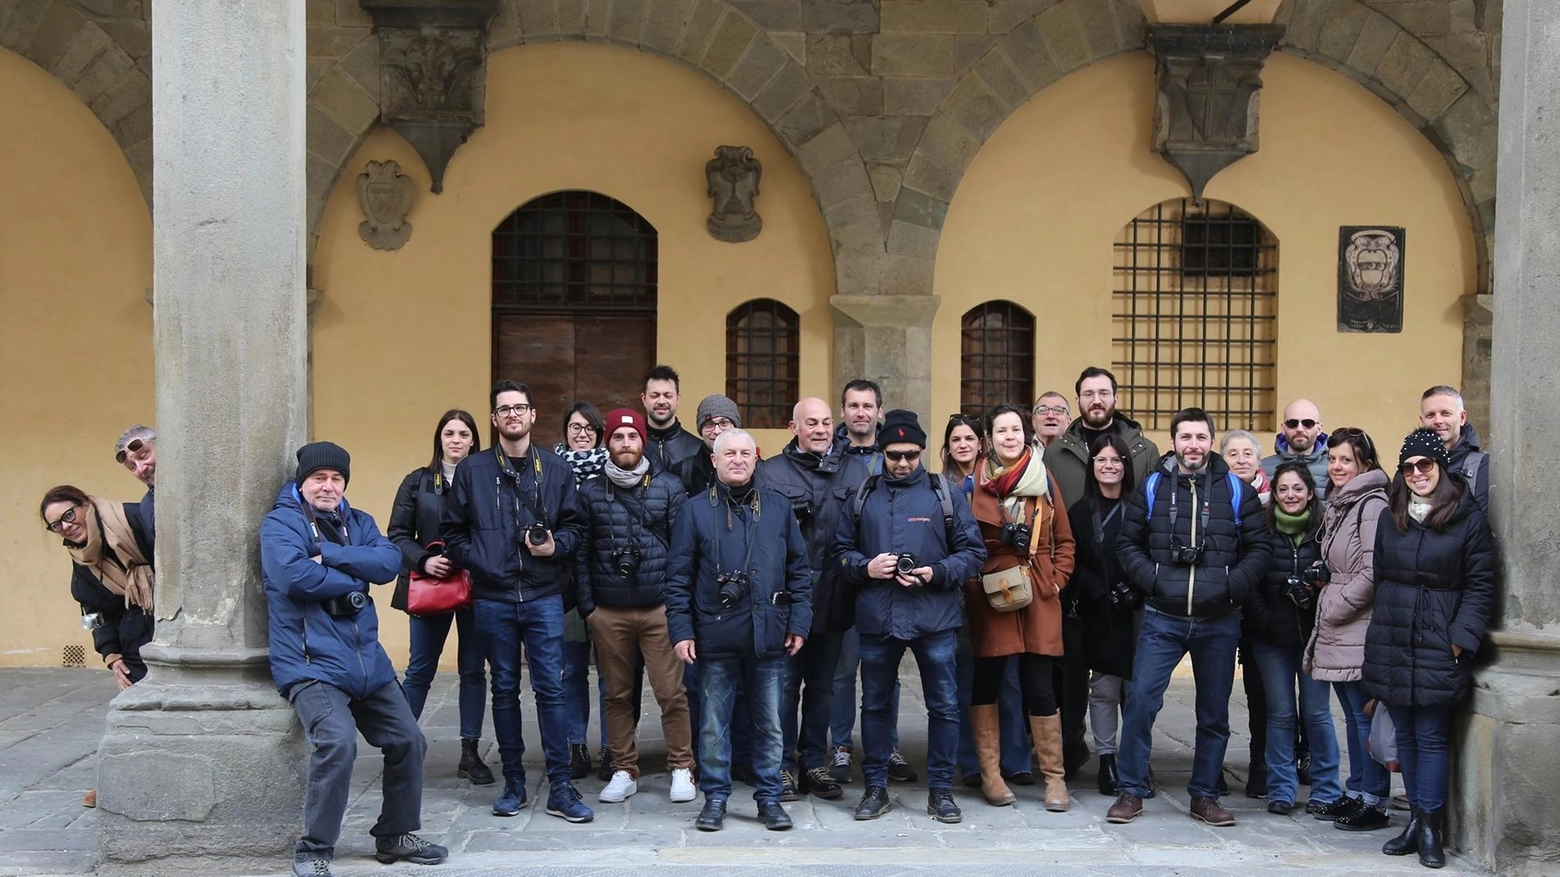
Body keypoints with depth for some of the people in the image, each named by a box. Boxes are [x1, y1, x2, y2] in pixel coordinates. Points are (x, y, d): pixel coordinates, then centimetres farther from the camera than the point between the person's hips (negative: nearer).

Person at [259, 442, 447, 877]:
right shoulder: (281, 522, -2)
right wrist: (352, 581, -8)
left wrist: (331, 556, -15)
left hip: (367, 659, 7)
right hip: (310, 662, -7)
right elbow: (294, 575, -21)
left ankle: (395, 836, 29)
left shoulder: (358, 523, 14)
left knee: (408, 741, 9)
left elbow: (390, 561, -5)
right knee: (338, 742, -27)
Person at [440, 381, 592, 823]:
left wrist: (555, 546, -12)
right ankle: (513, 783, 19)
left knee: (551, 688, -2)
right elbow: (452, 531, 7)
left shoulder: (556, 469, 6)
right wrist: (479, 562, -5)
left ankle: (560, 787, 3)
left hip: (544, 596, 0)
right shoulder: (472, 470, 5)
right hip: (493, 599, 1)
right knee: (505, 690, 9)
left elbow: (575, 525, 7)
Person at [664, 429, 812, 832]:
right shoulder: (696, 510, 3)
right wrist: (681, 630, -5)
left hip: (769, 635, 2)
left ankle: (769, 797, 20)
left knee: (770, 723, 8)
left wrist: (798, 623, 3)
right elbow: (679, 577, 2)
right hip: (716, 636, -1)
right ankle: (715, 797, 18)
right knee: (714, 724, 6)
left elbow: (799, 571, 10)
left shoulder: (779, 508, 9)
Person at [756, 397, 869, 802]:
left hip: (833, 596, 3)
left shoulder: (856, 470, 10)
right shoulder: (771, 471, 3)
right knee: (785, 683, 1)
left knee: (822, 685, 12)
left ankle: (814, 764, 22)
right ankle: (783, 766, 10)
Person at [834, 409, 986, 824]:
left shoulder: (946, 495, 2)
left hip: (935, 618, -1)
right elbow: (841, 550, 11)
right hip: (876, 618, 2)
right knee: (875, 705, 10)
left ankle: (940, 790, 17)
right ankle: (875, 788, 23)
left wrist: (936, 573, -13)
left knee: (944, 706, 4)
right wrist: (865, 567, -9)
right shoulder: (863, 496, 8)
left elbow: (973, 552, 1)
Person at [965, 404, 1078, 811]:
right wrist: (970, 585, -6)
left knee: (1040, 686, -1)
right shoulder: (973, 483, 4)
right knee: (986, 681, 5)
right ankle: (989, 774, 16)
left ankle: (1054, 777, 10)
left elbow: (1065, 540, 14)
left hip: (1039, 597, 1)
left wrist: (1057, 579, 2)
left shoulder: (1044, 480, 10)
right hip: (988, 595, -1)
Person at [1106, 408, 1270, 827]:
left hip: (1219, 622, 1)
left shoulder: (1237, 490, 3)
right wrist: (1150, 578, -7)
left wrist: (1233, 584, -10)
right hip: (1162, 619, -1)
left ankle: (1205, 795, 23)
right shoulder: (1152, 487, 3)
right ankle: (1131, 792, 5)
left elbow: (1259, 547, 3)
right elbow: (1128, 543, 8)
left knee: (1214, 713, 9)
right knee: (1140, 700, -7)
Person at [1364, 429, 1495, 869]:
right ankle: (1416, 819, 19)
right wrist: (1381, 631, 10)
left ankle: (1429, 828, 5)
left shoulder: (1468, 518, -4)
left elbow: (1480, 585, -5)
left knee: (1432, 737, -2)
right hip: (1391, 644, 5)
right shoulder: (1390, 517, 11)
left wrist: (1461, 638, -12)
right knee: (1405, 734, 10)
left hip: (1439, 646, -4)